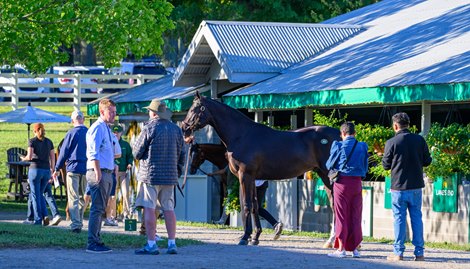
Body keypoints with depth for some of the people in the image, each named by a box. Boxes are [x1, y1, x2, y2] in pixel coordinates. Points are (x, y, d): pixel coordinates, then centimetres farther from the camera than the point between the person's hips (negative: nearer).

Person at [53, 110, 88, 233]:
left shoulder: (71, 133, -6)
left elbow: (64, 152, -4)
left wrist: (57, 169, 4)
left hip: (73, 168, -4)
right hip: (86, 169, 4)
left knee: (73, 198, -4)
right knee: (83, 198, 15)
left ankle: (76, 224, -12)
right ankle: (79, 222, 18)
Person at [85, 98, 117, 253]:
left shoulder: (106, 129, 20)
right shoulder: (97, 128, -11)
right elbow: (93, 153, -18)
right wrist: (98, 173, -22)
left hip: (107, 173, 10)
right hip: (99, 172, -10)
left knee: (100, 209, 12)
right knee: (97, 208, -10)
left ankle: (97, 241, 17)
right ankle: (93, 244, -10)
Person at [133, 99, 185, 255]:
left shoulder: (149, 128, -10)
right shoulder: (176, 129, 9)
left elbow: (137, 152, -7)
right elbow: (181, 154, 15)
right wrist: (178, 172, 24)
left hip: (150, 174, -6)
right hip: (170, 176, 6)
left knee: (149, 208, -4)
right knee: (169, 209, 10)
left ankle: (151, 245, -7)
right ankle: (172, 244, 9)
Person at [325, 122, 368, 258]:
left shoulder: (338, 146, -7)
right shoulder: (363, 147, 2)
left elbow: (329, 165, 1)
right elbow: (365, 168, 8)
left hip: (342, 183, -3)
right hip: (357, 183, 3)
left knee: (341, 216, 3)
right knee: (356, 216, 9)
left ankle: (341, 249, 2)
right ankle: (355, 248, 12)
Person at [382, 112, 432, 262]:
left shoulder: (391, 143, -9)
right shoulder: (419, 140, -1)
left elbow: (386, 165, -2)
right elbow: (427, 161, 5)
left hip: (398, 187, -2)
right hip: (416, 186, 2)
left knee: (399, 218, 4)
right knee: (417, 217, 9)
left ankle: (398, 252, 4)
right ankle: (419, 252, 7)